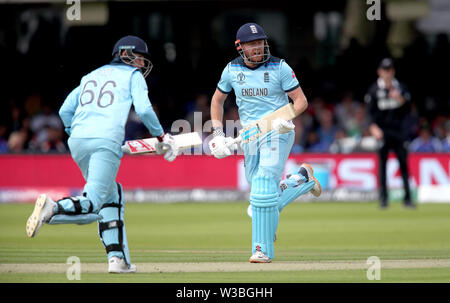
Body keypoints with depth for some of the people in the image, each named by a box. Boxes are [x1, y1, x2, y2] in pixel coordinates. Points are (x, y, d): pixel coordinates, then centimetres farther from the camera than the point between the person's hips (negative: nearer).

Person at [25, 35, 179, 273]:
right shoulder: (132, 76, 14)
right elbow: (144, 109, -1)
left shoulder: (91, 75, 29)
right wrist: (161, 136, 11)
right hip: (106, 141, -6)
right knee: (91, 205, -13)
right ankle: (53, 209, -42)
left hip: (77, 142, 6)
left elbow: (65, 110, 22)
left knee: (111, 196, 19)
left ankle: (117, 257, 9)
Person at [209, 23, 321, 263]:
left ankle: (263, 249, -14)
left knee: (265, 186, -20)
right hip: (250, 136, 5)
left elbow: (301, 100, -5)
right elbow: (218, 99, 18)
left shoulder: (279, 68, -6)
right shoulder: (232, 70, 4)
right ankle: (302, 179, 34)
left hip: (277, 133, -5)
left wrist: (287, 117, -25)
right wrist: (217, 133, 9)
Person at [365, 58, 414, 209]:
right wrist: (374, 127, -17)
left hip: (398, 129, 2)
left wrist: (400, 99, -15)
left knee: (403, 162, -2)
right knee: (382, 163, -3)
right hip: (382, 130, -2)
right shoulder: (374, 89, 1)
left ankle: (407, 198, 1)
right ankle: (383, 198, 1)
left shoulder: (400, 87, 7)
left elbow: (407, 108, 4)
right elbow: (370, 111, -3)